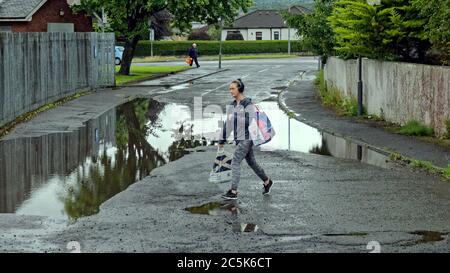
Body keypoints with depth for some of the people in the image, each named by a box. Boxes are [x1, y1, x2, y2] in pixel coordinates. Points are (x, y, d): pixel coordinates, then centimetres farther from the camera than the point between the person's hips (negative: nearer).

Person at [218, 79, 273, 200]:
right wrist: (222, 140, 16)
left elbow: (252, 122, -18)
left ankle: (233, 191, -10)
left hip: (246, 138, -8)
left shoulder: (247, 104, -12)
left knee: (235, 162, -12)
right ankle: (267, 182, 33)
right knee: (251, 162, 16)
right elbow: (227, 123, 15)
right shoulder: (232, 105, 11)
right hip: (238, 139, 8)